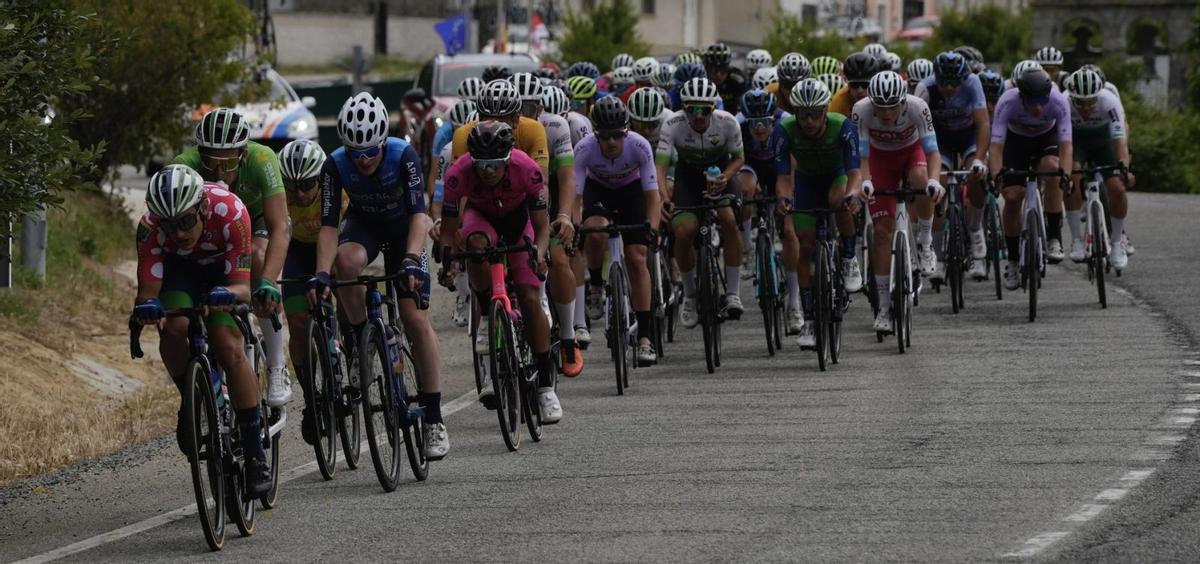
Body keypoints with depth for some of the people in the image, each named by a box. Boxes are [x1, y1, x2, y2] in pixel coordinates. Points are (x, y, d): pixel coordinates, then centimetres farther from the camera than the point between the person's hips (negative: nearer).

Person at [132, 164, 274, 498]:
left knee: (229, 348, -23)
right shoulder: (151, 225, -33)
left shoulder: (230, 212, -38)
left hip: (224, 272, -2)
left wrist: (227, 295, -61)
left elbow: (243, 286, -37)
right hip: (180, 268, 2)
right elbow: (147, 289, -31)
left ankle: (255, 455, -14)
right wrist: (147, 306, -55)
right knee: (172, 327, -30)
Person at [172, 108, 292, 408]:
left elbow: (280, 228, -44)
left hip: (255, 218, -2)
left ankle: (277, 369, -23)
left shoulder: (261, 159, -39)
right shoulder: (185, 166, -36)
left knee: (256, 257, -32)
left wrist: (268, 283, -59)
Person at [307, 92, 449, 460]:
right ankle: (356, 336, -11)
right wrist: (321, 273, -42)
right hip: (363, 224, 1)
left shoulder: (403, 156, -31)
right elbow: (329, 225, -28)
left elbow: (418, 213, -37)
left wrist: (412, 259, -53)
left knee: (415, 318, -11)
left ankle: (433, 419, -5)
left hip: (402, 227, -1)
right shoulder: (336, 165, -26)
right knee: (347, 260, -36)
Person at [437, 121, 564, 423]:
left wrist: (538, 253, -46)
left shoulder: (527, 170, -34)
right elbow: (448, 230, -25)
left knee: (530, 299, -12)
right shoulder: (459, 174, -33)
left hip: (518, 216, -1)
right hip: (481, 214, 1)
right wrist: (448, 260, -43)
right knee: (476, 243, -38)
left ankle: (546, 385, -4)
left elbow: (541, 226, -27)